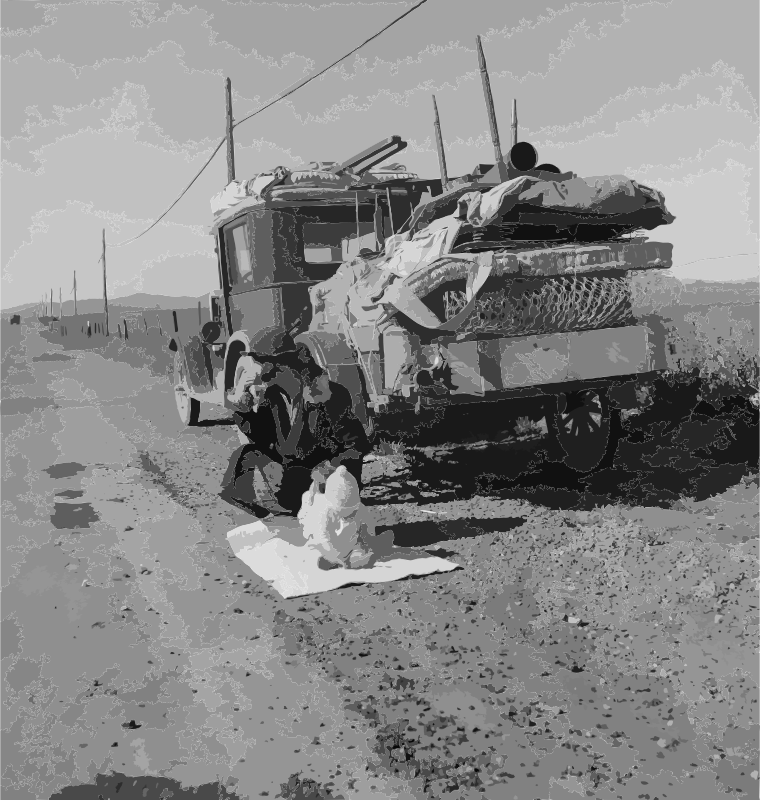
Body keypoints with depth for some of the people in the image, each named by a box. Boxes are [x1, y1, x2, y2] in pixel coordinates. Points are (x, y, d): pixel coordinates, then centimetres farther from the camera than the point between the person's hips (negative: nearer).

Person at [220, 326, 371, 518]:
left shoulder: (326, 394, -21)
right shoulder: (272, 392, -2)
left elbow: (358, 446, -16)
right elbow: (261, 439, 0)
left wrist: (325, 473, -24)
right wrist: (242, 402, -11)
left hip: (328, 482, -7)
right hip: (290, 471, 7)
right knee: (243, 458, -11)